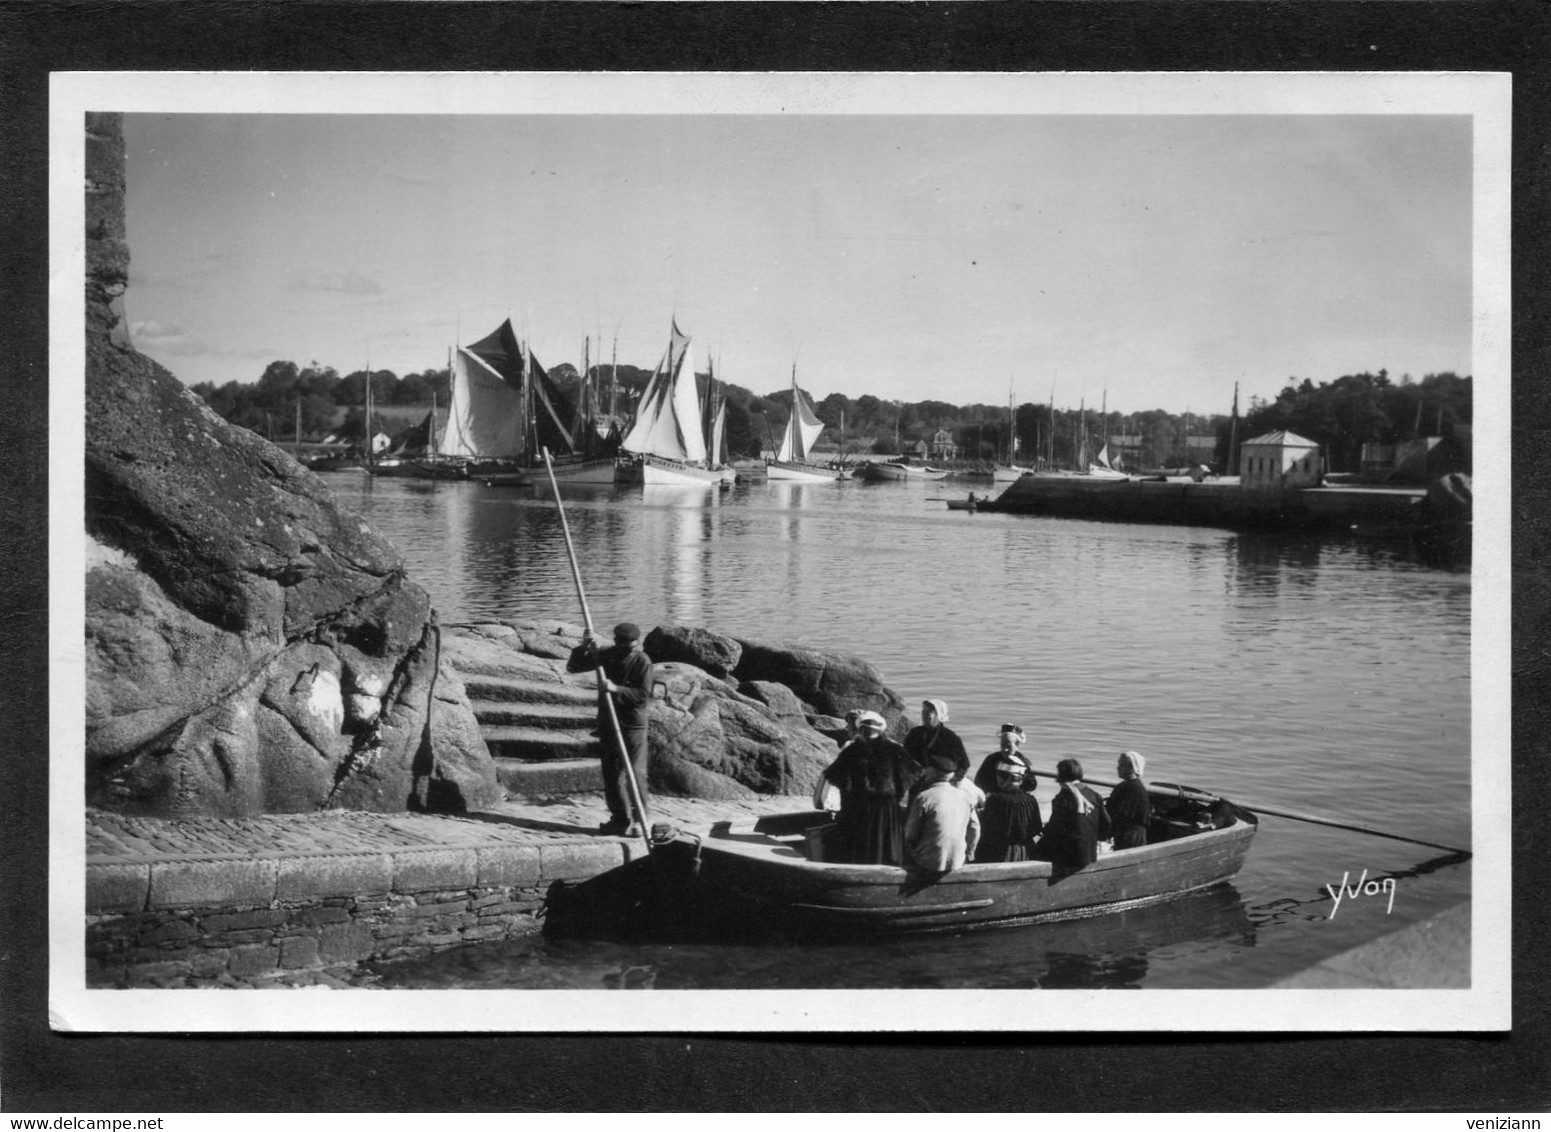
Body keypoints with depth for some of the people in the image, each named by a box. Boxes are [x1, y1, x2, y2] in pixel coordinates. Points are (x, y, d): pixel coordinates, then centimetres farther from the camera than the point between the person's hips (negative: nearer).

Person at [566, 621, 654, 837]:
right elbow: (572, 666, 6)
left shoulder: (642, 661, -10)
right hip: (607, 722, 5)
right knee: (611, 773, 9)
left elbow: (644, 695, -18)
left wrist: (616, 689, -28)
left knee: (635, 773, -6)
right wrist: (583, 648, -11)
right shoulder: (607, 656, 3)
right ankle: (621, 819, 17)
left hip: (633, 724, -5)